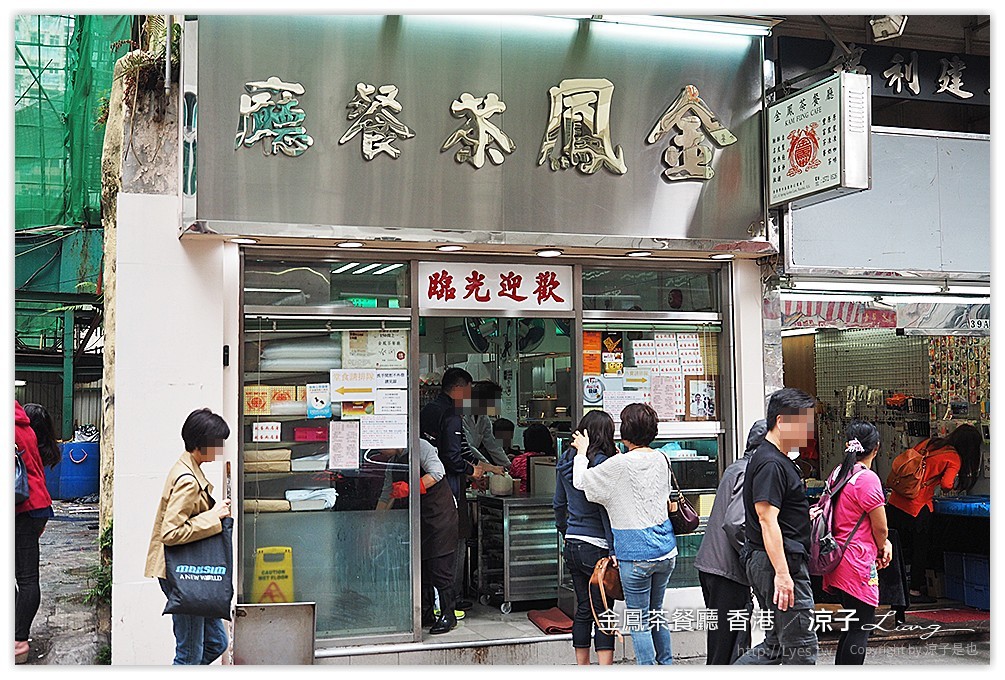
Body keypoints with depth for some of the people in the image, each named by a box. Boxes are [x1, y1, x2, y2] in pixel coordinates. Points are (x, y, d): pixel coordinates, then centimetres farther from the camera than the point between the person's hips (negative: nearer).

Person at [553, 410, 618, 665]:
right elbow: (606, 509, -15)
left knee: (583, 609, 15)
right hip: (596, 546, -7)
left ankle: (582, 667, 21)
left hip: (572, 546, 7)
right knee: (604, 611, -1)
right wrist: (614, 550, -13)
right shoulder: (602, 462, -14)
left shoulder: (566, 461, 7)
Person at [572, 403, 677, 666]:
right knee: (656, 612, 22)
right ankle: (667, 665, 29)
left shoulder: (620, 465, -16)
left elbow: (580, 481, -7)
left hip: (635, 553, -6)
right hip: (666, 549, 6)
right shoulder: (661, 459, 2)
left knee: (639, 620, 4)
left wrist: (582, 451, 10)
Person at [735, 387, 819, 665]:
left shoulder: (779, 460, 17)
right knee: (801, 646, -2)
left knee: (777, 644, 15)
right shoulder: (770, 463, -16)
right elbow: (767, 519, -22)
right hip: (779, 562, -11)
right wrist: (782, 573, -24)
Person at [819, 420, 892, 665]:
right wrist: (881, 547, 11)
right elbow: (880, 527, -11)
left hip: (839, 559, 9)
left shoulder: (838, 473, 10)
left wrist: (882, 543, 9)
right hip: (858, 563, -9)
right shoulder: (868, 479, -15)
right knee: (861, 629, -3)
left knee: (852, 625, 18)